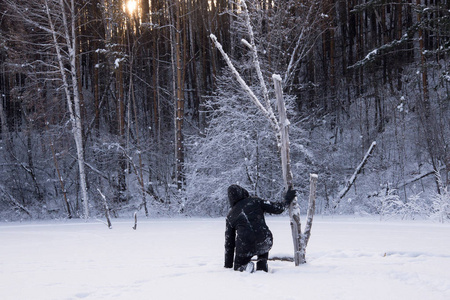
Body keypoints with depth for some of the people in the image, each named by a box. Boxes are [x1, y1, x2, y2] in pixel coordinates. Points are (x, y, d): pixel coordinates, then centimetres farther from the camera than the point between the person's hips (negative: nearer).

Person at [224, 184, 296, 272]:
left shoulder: (230, 216, 14)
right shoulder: (255, 201, 9)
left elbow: (229, 242, 16)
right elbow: (277, 208, 7)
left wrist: (228, 265, 23)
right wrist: (287, 200, 27)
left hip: (245, 248, 0)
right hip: (265, 243, 0)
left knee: (238, 268, 25)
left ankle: (245, 268, -11)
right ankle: (262, 264, 11)